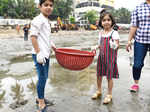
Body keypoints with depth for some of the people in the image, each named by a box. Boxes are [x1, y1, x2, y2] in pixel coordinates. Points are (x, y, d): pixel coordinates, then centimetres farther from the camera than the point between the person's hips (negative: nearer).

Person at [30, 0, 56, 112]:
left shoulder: (47, 21, 16)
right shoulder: (38, 20, -13)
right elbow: (33, 36, -20)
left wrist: (52, 45, 21)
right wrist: (39, 53, -22)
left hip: (46, 54, 9)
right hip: (40, 54, -9)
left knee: (44, 77, 17)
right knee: (42, 77, -4)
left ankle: (40, 97, 33)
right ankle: (41, 103, 11)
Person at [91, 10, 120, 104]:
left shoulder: (114, 33, -12)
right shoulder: (101, 33, 6)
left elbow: (117, 45, -17)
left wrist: (114, 45, -37)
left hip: (110, 57, -6)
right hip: (101, 56, 6)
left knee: (109, 76, 4)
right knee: (99, 74, 16)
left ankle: (109, 95, 22)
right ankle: (99, 91, 38)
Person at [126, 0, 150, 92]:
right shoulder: (138, 8, 6)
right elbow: (133, 26, 3)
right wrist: (129, 41, 1)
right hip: (140, 41, 0)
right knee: (137, 64, 3)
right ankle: (136, 84, 22)